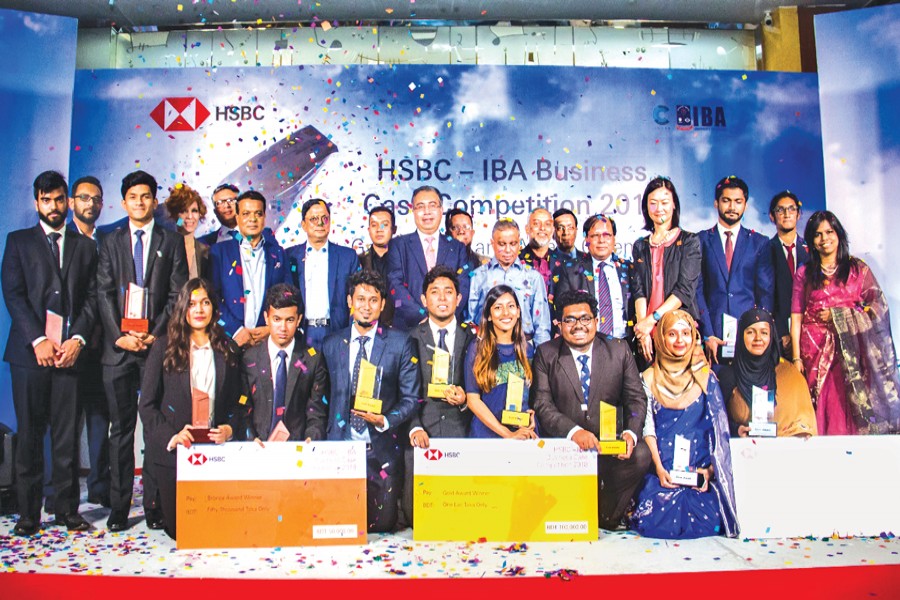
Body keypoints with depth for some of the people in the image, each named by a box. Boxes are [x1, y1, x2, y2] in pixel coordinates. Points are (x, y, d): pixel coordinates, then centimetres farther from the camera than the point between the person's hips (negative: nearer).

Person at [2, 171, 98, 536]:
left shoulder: (85, 246, 15)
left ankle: (67, 508, 12)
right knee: (29, 434, 3)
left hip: (70, 351, 1)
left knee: (67, 434, 3)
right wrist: (38, 340, -11)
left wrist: (77, 339, -7)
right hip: (29, 352, -1)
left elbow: (91, 298, 8)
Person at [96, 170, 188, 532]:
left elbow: (177, 295, 1)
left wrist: (154, 335, -10)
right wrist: (119, 336, -8)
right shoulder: (111, 243, 13)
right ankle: (119, 507, 12)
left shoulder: (172, 243, 8)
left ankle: (154, 504, 8)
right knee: (121, 428, 5)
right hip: (118, 347, 2)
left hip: (158, 344, -1)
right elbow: (104, 294, 5)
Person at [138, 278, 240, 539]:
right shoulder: (164, 348, 0)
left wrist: (229, 428, -10)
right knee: (177, 526, 3)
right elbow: (146, 404, -3)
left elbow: (235, 402, 10)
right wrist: (171, 436, -16)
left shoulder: (225, 350, 8)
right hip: (173, 449, -1)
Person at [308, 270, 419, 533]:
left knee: (382, 526, 1)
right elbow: (321, 398, 13)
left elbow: (411, 398, 2)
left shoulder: (400, 343, 1)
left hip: (382, 451, -2)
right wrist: (314, 435, 0)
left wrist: (385, 420, -14)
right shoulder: (331, 344, 9)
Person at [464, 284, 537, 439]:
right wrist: (507, 434, -15)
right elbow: (473, 399, -8)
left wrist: (532, 416, -7)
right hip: (487, 432, -3)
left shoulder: (527, 349, 5)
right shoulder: (477, 348, -5)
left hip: (525, 432, 3)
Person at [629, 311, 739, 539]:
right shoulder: (649, 378, 6)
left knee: (708, 520, -18)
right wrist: (659, 468, -11)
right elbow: (647, 427, 1)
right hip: (662, 470, -1)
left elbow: (718, 430, 6)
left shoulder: (706, 378, 8)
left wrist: (710, 469, -7)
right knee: (654, 522, -18)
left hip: (699, 468, 1)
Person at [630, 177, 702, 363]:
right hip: (648, 331, 2)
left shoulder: (690, 241, 3)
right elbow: (638, 290, 3)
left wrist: (652, 319, -16)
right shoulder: (640, 246, 13)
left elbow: (685, 289, -7)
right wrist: (643, 328, -13)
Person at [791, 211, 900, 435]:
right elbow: (796, 317, 3)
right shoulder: (804, 273, 9)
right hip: (815, 351, 0)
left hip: (850, 351, 0)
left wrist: (838, 315, -9)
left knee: (850, 411, -4)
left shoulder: (858, 269, 9)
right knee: (821, 411, -1)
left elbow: (877, 307, 2)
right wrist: (796, 358, -5)